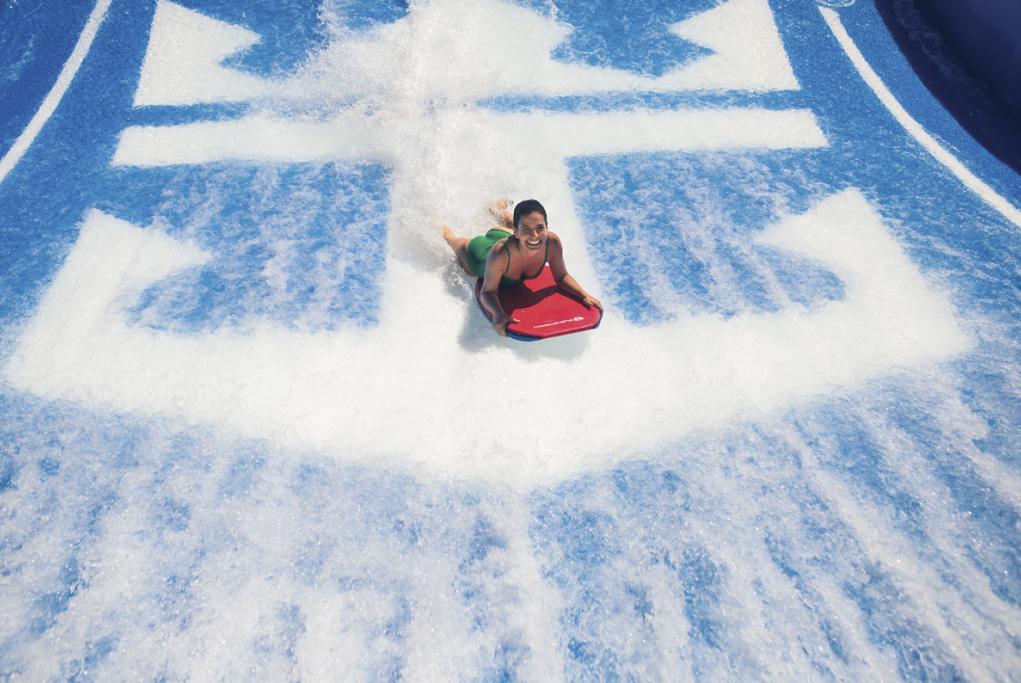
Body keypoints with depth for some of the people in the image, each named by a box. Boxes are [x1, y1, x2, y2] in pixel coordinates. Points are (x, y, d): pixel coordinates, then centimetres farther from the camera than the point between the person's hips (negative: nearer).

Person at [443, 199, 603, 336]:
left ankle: (498, 209, 66)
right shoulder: (500, 253, -51)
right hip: (480, 252, -3)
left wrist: (584, 295, -40)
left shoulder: (552, 243, -41)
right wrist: (498, 314, -59)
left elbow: (562, 277, -25)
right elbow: (488, 291, -40)